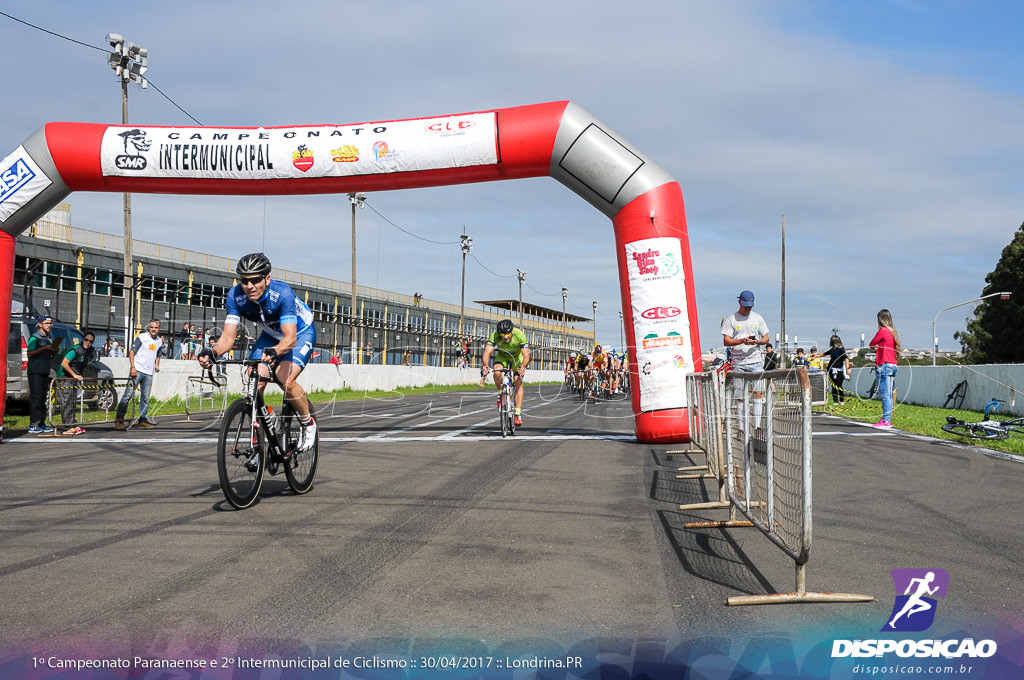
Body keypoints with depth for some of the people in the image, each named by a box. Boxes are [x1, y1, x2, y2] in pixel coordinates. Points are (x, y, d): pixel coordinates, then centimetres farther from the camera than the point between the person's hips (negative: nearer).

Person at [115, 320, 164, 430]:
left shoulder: (159, 341, 14)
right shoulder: (142, 337, -3)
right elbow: (132, 351, -5)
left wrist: (157, 365, 10)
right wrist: (132, 367, -14)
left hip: (149, 373, 5)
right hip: (137, 371, -5)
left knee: (145, 398, 8)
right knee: (128, 394, -9)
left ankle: (143, 420, 17)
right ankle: (119, 420, -4)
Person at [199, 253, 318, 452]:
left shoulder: (282, 293, -36)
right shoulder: (235, 296, -23)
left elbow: (290, 338, -43)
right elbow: (228, 337, -24)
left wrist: (274, 352, -64)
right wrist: (212, 352, -45)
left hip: (301, 332, -5)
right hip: (271, 334, 5)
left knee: (286, 380, -27)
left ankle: (308, 423, 0)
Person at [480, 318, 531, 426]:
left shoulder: (519, 335, -36)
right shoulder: (495, 336, -33)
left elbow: (526, 355, -41)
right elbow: (487, 352, -40)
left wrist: (522, 367, -60)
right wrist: (485, 365, -59)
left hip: (517, 356, -1)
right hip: (503, 356, 1)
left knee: (518, 381, -17)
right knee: (497, 373, -28)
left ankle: (518, 413, -15)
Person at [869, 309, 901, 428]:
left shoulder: (883, 331, -11)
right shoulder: (892, 331, 13)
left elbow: (871, 345, -3)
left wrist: (876, 348, 15)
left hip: (884, 365, -9)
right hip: (892, 365, 9)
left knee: (885, 394, -8)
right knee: (888, 395, 11)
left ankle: (886, 421, -9)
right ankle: (887, 420, 15)